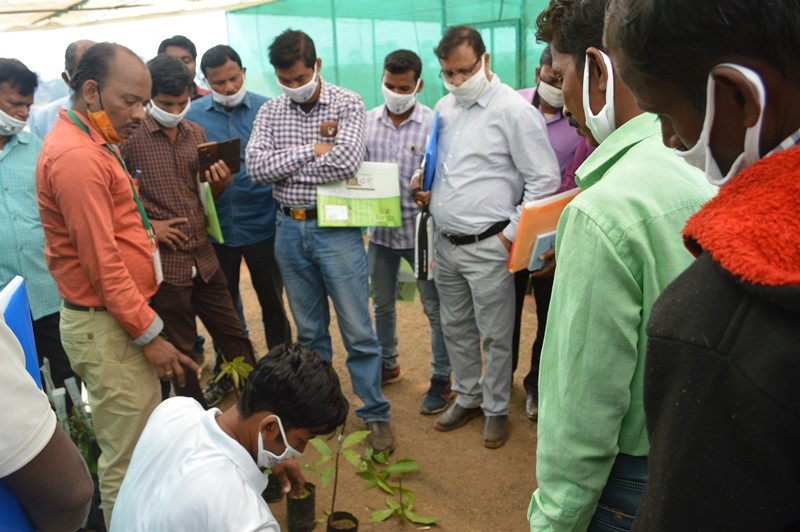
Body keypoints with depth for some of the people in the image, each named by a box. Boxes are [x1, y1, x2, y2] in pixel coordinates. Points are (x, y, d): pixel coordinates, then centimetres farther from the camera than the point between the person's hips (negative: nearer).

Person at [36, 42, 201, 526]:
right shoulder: (76, 156, -20)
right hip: (107, 325, -10)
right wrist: (149, 333, -18)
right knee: (127, 458, 1)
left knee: (142, 444, 19)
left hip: (121, 315, 10)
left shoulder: (94, 143, 12)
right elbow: (102, 262, -22)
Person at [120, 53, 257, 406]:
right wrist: (146, 225, -16)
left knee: (233, 335, 15)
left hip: (203, 256, 5)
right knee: (180, 352, 10)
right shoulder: (130, 136, -8)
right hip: (164, 261, -5)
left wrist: (219, 184, -5)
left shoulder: (196, 133, 9)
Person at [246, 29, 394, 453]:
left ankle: (374, 413, 18)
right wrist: (312, 150, -14)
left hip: (336, 227, -3)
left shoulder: (347, 104, -6)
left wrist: (285, 166, -10)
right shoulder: (270, 112, 5)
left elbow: (347, 163, -21)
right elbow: (256, 167, -9)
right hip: (289, 229, 4)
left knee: (357, 330, 2)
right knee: (309, 329, 16)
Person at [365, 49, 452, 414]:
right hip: (380, 229, 5)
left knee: (435, 308, 6)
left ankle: (441, 378, 23)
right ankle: (386, 364, 41)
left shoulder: (434, 124, -10)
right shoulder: (368, 121, 1)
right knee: (382, 303, 20)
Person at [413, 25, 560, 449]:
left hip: (488, 247, -7)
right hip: (445, 243, 7)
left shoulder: (514, 110, -11)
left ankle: (496, 409, 25)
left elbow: (544, 180, -12)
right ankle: (467, 397, 37)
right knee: (455, 328, 18)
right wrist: (426, 190, 4)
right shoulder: (444, 108, 10)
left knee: (494, 336, 6)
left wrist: (512, 233, -13)